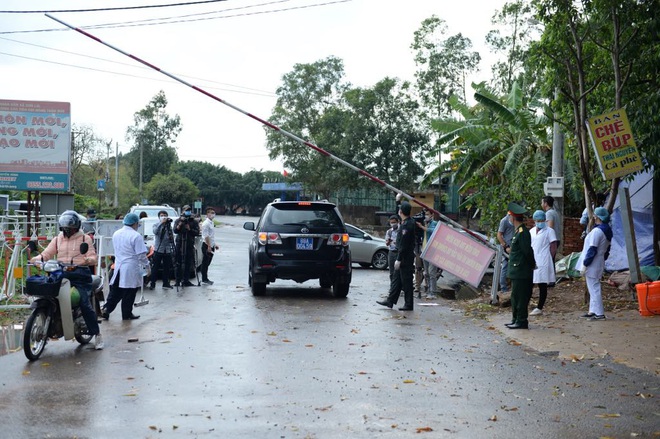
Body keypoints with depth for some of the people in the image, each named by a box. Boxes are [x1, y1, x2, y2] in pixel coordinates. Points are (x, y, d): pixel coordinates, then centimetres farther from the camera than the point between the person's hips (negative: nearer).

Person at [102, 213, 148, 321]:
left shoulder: (116, 234, 7)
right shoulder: (136, 236, -16)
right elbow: (141, 255, -15)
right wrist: (147, 266, -3)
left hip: (118, 266, 6)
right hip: (131, 269, -6)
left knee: (115, 291, 13)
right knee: (129, 293, 4)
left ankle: (107, 308, 2)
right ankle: (127, 314, 11)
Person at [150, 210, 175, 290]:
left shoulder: (169, 226, 11)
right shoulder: (156, 225, 0)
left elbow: (172, 236, 17)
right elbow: (155, 232, -22)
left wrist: (171, 237, -7)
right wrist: (162, 223, -23)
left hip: (167, 250, 4)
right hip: (158, 249, -4)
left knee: (167, 268, 6)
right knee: (155, 267, -2)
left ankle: (166, 283, 14)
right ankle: (152, 283, 3)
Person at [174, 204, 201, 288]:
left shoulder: (194, 221, 9)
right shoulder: (178, 220, 8)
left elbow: (197, 232, 0)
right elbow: (175, 231, -6)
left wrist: (189, 229, -13)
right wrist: (180, 223, -17)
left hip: (190, 244, 1)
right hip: (180, 243, -1)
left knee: (188, 263, 1)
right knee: (179, 263, -3)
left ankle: (186, 280, 7)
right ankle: (178, 281, -1)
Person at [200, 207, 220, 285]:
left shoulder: (212, 223, 15)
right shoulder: (206, 223, -14)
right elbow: (206, 236, -19)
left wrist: (214, 245, 22)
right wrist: (209, 246, -23)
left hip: (211, 246, 9)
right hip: (206, 246, -9)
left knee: (207, 263, 13)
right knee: (205, 263, -4)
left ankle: (206, 279, 18)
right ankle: (204, 279, 0)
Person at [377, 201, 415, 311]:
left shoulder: (406, 225, -21)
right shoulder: (411, 222, 7)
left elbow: (404, 244, -22)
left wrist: (399, 259, -20)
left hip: (405, 257, -10)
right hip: (404, 257, 10)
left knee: (406, 281, -3)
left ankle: (408, 305, 3)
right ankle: (390, 300, 21)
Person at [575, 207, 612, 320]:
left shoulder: (597, 231, -20)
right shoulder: (607, 231, 10)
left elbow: (592, 250, -22)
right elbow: (607, 249, 16)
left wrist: (585, 264, -18)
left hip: (592, 265, -10)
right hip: (599, 263, 10)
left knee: (594, 288, -6)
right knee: (594, 288, 17)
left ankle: (599, 314, -5)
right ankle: (593, 311, 23)